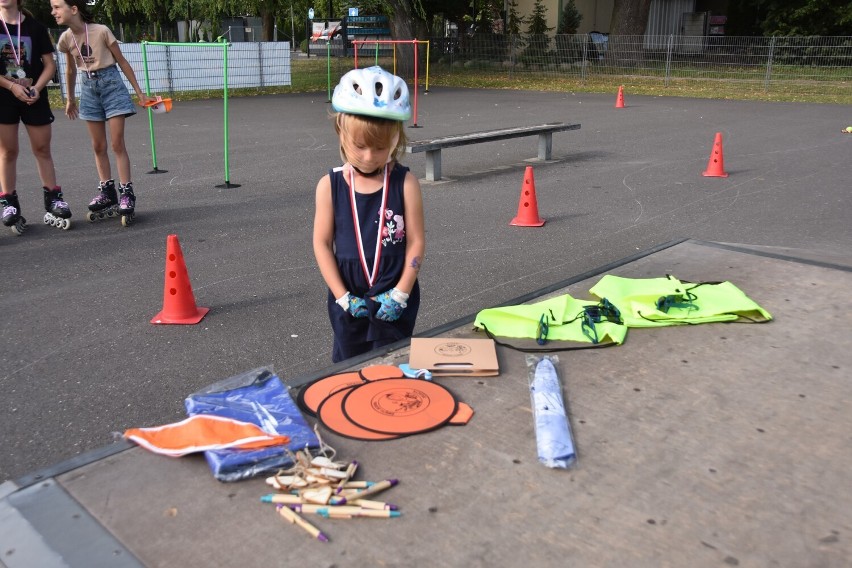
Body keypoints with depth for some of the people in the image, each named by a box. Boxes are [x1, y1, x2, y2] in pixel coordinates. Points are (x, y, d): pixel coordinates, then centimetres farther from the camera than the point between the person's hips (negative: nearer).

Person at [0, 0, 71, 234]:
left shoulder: (35, 27, 4)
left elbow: (50, 64, 2)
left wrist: (37, 88, -11)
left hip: (35, 97, 1)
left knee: (42, 149, 4)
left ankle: (53, 200, 11)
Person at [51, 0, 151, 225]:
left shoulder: (101, 31, -14)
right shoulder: (65, 39, -1)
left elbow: (122, 62, -5)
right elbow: (70, 70, 14)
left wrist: (139, 92, -3)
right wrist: (70, 99, 22)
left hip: (111, 84, -5)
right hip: (89, 88, 5)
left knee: (117, 144, -6)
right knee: (98, 146, 7)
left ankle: (127, 193, -1)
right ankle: (107, 192, 16)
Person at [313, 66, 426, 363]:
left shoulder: (405, 183, -9)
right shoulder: (330, 185, -6)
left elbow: (416, 241, -7)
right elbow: (322, 243, -4)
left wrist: (400, 294, -11)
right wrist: (343, 297, -9)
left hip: (394, 300, -2)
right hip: (348, 301, 2)